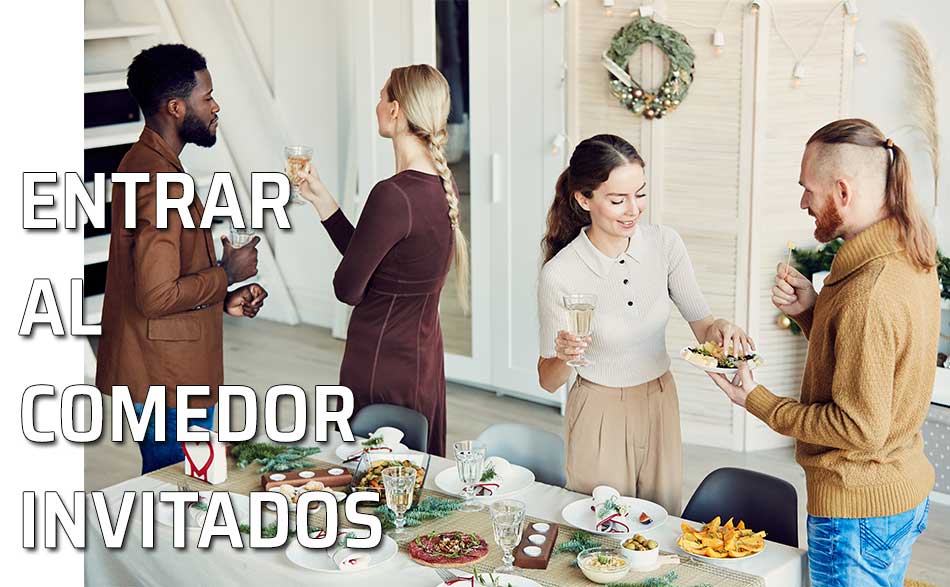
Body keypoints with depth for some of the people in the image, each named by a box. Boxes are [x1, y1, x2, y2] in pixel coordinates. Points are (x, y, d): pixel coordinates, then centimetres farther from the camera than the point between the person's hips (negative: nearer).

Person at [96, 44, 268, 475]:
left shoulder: (144, 163, 11)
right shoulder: (159, 181, -22)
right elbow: (158, 297, -28)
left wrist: (225, 300, 7)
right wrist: (227, 274, -13)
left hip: (158, 377, 10)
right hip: (167, 379, -10)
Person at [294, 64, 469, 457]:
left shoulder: (393, 196, -25)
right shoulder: (441, 185, 3)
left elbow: (347, 288, -16)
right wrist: (321, 198, 10)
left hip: (381, 369, -9)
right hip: (424, 362, 9)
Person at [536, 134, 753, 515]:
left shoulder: (664, 243, -10)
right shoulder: (559, 274, -20)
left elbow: (701, 325, -2)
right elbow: (548, 380, -10)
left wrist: (719, 329, -24)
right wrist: (563, 356, -31)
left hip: (661, 403, 4)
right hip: (600, 413, -4)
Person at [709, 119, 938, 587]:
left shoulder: (868, 294, -28)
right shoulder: (911, 258, 3)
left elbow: (861, 428, -25)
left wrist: (757, 401, -15)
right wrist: (810, 310, -4)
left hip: (858, 510, -9)